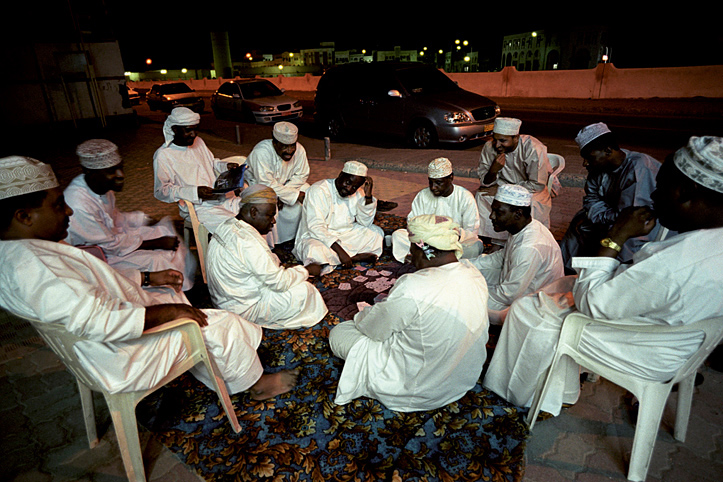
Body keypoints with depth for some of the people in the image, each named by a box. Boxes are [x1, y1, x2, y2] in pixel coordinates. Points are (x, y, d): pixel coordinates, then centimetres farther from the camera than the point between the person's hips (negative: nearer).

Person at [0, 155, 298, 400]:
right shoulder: (29, 264, -30)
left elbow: (94, 280, 14)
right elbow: (97, 320, -37)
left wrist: (148, 277, 10)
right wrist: (164, 313, -26)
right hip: (123, 360, -11)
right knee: (222, 325, -7)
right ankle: (254, 384, 21)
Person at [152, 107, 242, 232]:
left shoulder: (198, 142, 16)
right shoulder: (163, 155, -4)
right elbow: (160, 191, -9)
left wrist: (226, 166, 7)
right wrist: (195, 192, -21)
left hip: (222, 197, 6)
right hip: (197, 207, -6)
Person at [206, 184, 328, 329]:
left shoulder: (227, 226, 1)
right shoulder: (248, 241, -30)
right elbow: (279, 283, -25)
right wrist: (306, 270, -10)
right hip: (242, 311, -10)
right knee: (304, 290, -10)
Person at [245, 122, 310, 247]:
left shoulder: (299, 150, -18)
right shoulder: (261, 153, -33)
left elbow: (301, 175, -7)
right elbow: (267, 185, -34)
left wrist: (283, 192, -22)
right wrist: (295, 195, -33)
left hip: (284, 184, 6)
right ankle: (268, 246, -13)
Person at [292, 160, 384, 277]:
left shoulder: (357, 193, 3)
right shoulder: (318, 191, -18)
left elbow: (366, 223, 2)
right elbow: (316, 228, -26)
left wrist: (368, 196, -11)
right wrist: (340, 251, -33)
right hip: (315, 237, -7)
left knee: (376, 232, -7)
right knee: (315, 251, -39)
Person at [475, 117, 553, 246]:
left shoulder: (534, 149, -25)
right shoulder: (489, 147, -15)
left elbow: (537, 185, -21)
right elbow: (485, 183, -10)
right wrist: (493, 171, -34)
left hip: (532, 191, -3)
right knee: (481, 196, -23)